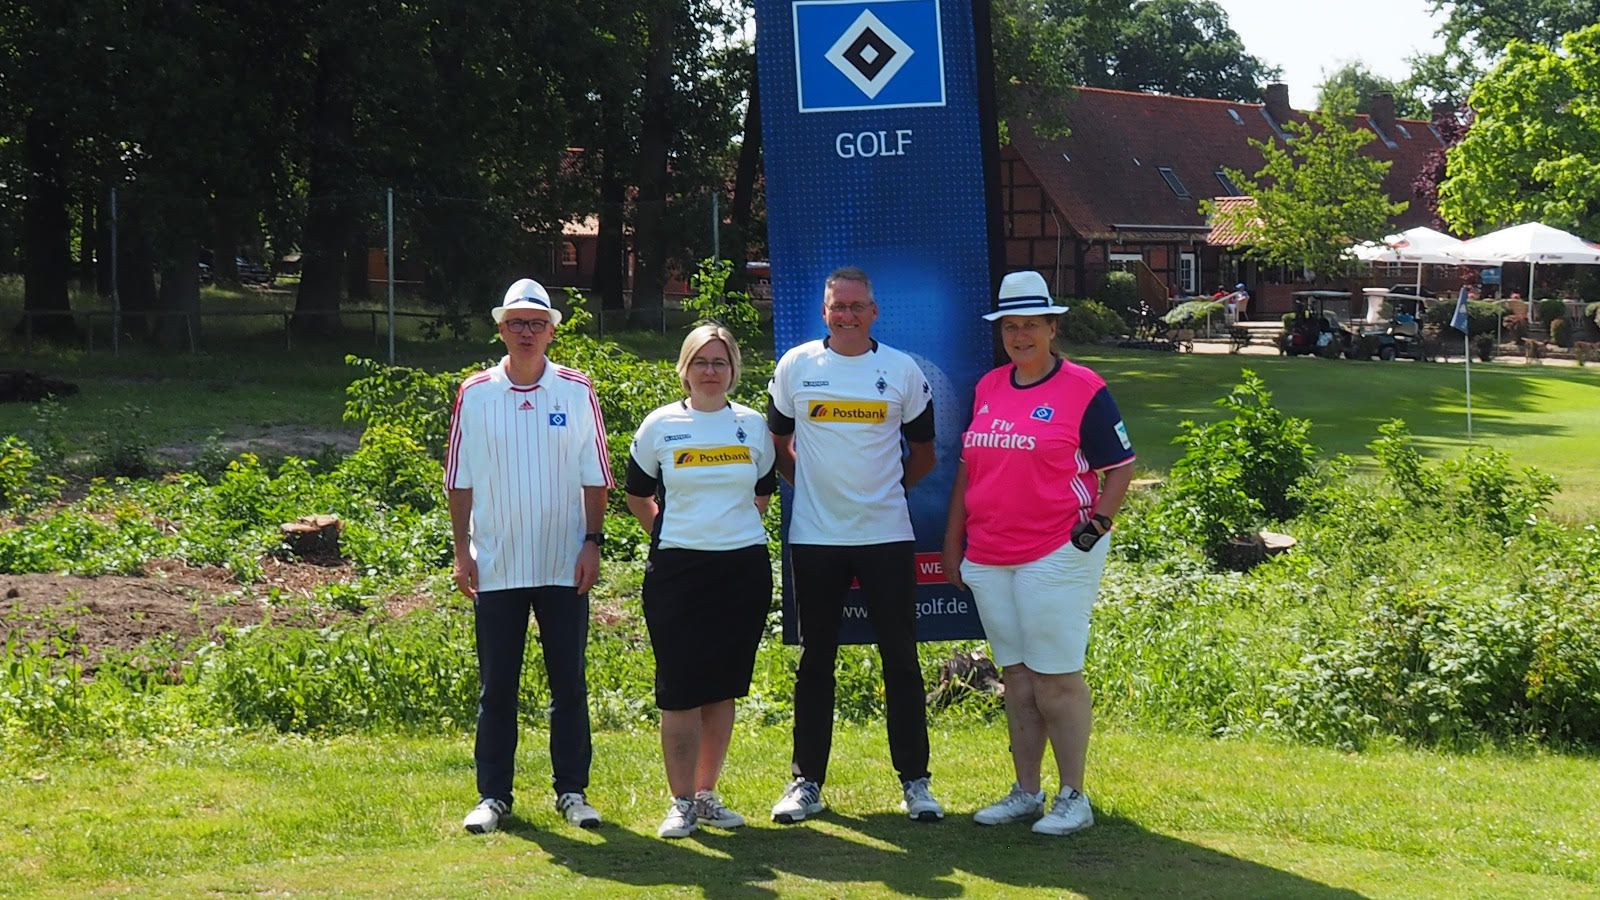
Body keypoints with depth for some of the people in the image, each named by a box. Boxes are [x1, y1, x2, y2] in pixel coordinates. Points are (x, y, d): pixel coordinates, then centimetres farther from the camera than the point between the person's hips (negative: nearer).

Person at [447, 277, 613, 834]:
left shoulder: (576, 392, 2)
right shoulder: (475, 394, 2)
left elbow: (595, 475, 5)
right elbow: (460, 479, 4)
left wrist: (592, 542, -3)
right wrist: (461, 550, -1)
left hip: (564, 565, 0)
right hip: (496, 567, 0)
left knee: (569, 682, 5)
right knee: (496, 686, 6)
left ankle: (572, 790, 15)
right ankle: (493, 795, 13)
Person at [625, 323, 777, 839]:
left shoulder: (753, 425, 7)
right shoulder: (660, 426, 2)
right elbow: (637, 495, 12)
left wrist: (735, 528, 13)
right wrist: (671, 534, 9)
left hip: (744, 569, 2)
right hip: (677, 570, -2)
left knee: (722, 688, 7)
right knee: (679, 691, -5)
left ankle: (707, 794, 17)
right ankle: (681, 802, 2)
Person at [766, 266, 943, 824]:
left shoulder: (902, 370, 3)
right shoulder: (795, 366, 3)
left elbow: (923, 452, 13)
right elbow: (778, 441, 16)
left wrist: (889, 487, 8)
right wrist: (811, 483, 9)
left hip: (887, 536, 0)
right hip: (815, 538, 0)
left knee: (901, 660, 2)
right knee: (815, 662, 7)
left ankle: (914, 781, 11)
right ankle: (806, 781, 14)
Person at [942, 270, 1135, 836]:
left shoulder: (1083, 389, -5)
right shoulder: (987, 388, 12)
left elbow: (1120, 467, -2)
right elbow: (967, 469, 18)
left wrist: (1095, 526, -12)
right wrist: (953, 543, 16)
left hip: (1057, 555, -6)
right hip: (988, 557, 6)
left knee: (1057, 678, -5)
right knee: (1015, 675, 11)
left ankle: (1073, 797, 5)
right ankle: (1026, 792, 20)